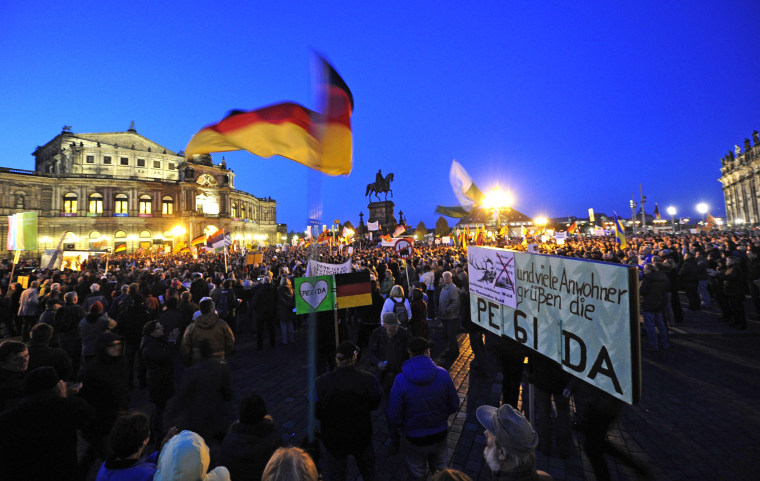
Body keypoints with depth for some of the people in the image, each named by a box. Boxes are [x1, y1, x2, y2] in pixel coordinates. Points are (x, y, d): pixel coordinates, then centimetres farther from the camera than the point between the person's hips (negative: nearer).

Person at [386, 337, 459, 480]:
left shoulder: (401, 380, -26)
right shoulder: (443, 374, -19)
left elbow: (393, 418, -20)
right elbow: (454, 406, -7)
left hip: (414, 439, -2)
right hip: (440, 435, 2)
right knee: (440, 468, 32)